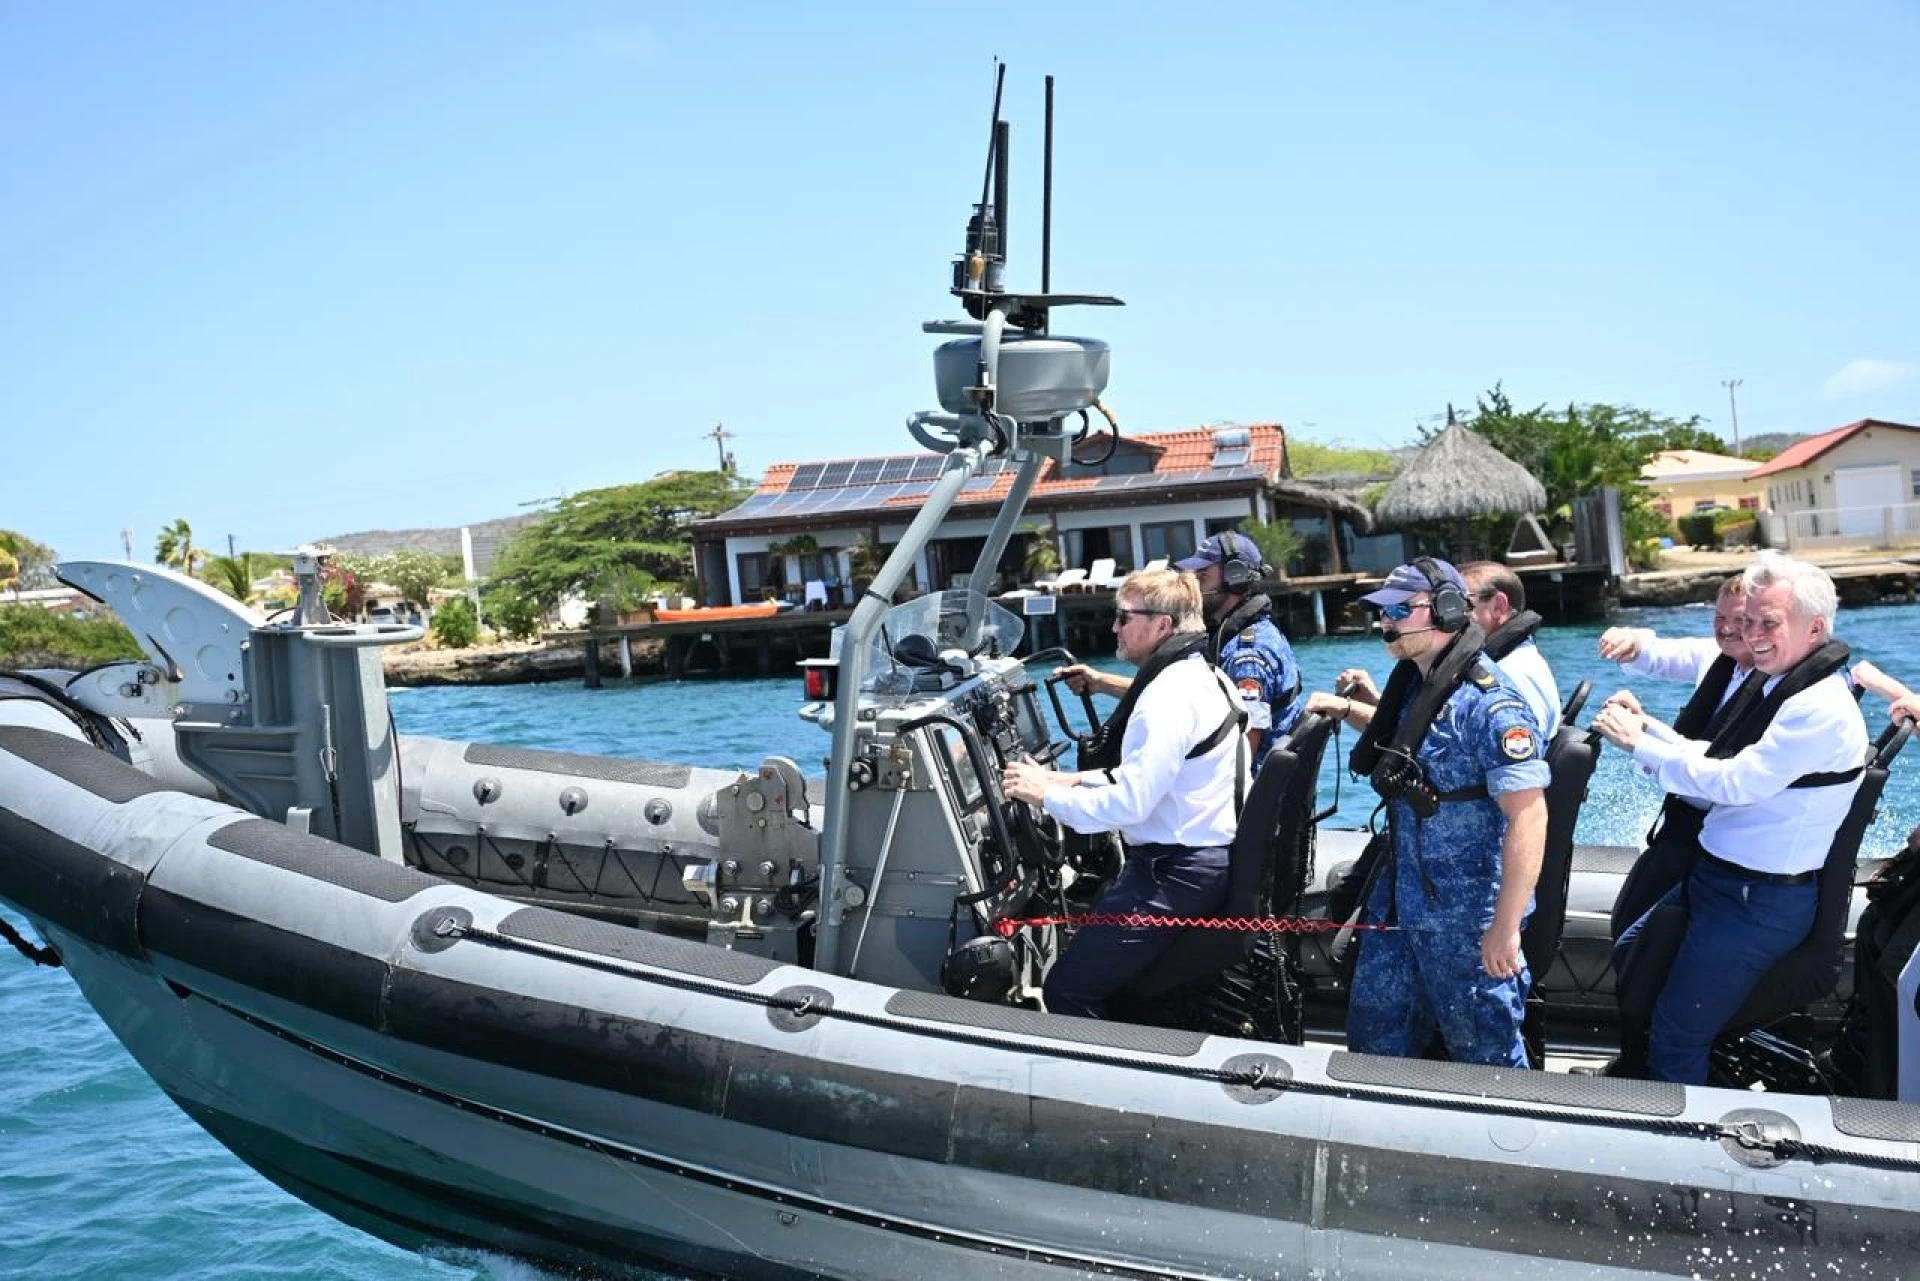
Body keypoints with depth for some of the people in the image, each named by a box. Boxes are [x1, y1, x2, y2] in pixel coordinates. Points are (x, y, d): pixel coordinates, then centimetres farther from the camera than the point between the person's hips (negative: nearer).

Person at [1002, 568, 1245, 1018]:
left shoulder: (1172, 694, -20)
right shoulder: (1200, 675, 13)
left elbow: (1129, 804, -26)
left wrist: (1046, 793, -14)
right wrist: (1075, 780, 12)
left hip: (1176, 874, -11)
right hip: (1201, 858, 11)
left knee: (1067, 990, -11)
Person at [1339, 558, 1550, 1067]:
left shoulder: (1489, 703, -21)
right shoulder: (1414, 686, 6)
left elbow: (1528, 817, -25)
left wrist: (1505, 926, -26)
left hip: (1466, 922, -9)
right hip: (1397, 906, 9)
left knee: (1485, 1060, 8)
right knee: (1374, 1038, 19)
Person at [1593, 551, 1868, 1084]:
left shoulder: (1822, 709, -23)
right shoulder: (1777, 685, 7)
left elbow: (1733, 782, -26)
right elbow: (1712, 761, 11)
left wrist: (1638, 744, -19)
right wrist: (1644, 726, -3)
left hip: (1761, 901, -10)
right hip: (1715, 875, 10)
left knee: (1675, 1040, -4)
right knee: (1628, 956, 22)